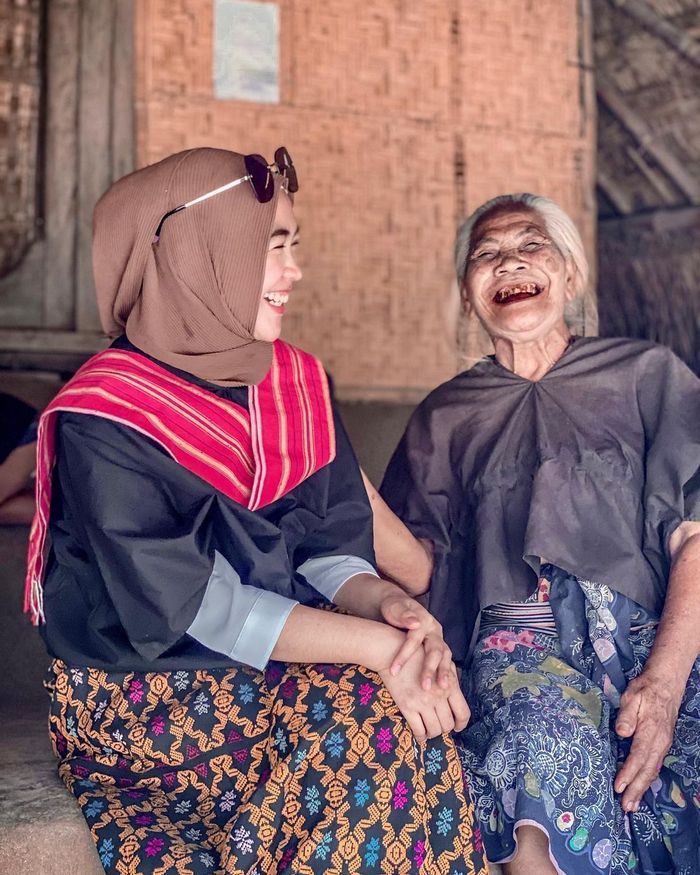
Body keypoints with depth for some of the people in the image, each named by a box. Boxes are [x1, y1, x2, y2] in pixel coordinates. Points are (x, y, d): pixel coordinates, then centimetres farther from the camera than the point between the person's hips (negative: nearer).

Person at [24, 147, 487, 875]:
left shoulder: (295, 381, 5)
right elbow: (191, 609, -21)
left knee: (419, 698, -22)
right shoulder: (104, 422, -16)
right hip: (146, 699, -5)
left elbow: (331, 548, 2)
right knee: (386, 722, -25)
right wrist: (376, 644, -27)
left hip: (281, 666, 6)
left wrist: (390, 605, -21)